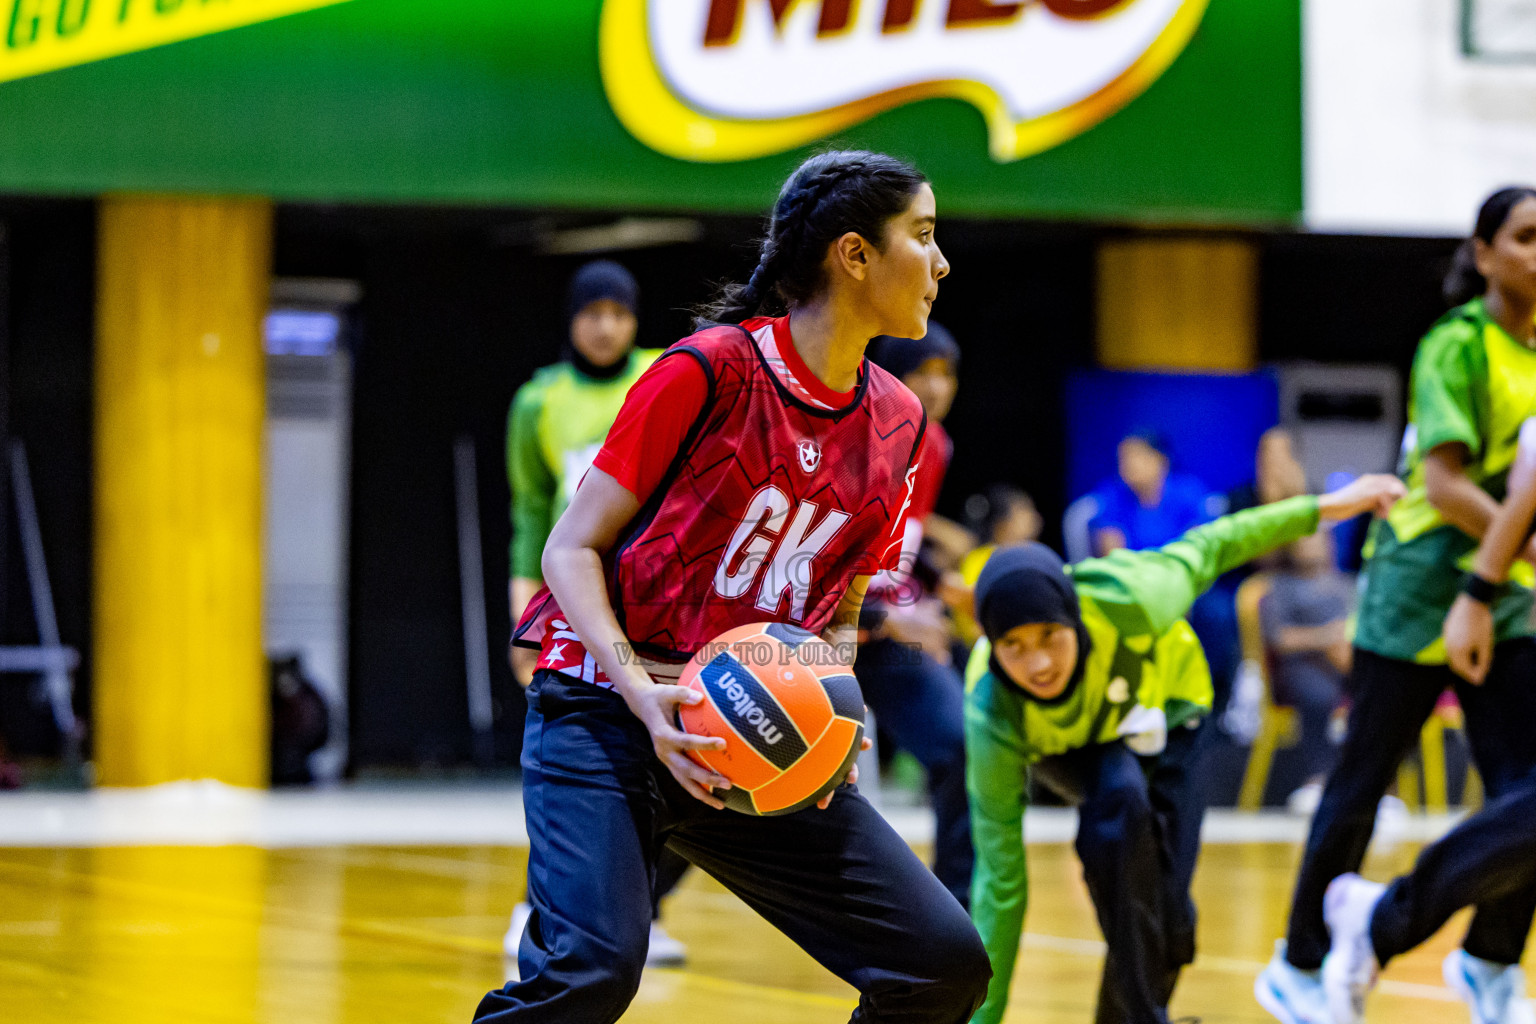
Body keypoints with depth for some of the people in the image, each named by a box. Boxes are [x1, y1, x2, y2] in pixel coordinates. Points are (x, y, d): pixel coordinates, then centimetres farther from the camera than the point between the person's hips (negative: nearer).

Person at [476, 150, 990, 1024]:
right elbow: (572, 548, -8)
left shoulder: (896, 422, 7)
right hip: (606, 710, -6)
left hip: (756, 738, 6)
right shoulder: (712, 370, -10)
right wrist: (643, 696, -22)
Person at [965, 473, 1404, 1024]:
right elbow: (1000, 879, -35)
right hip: (1071, 747, -1)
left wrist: (1322, 507, -11)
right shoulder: (992, 722, -39)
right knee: (1119, 799, -34)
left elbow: (1200, 553, -19)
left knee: (1167, 915, -9)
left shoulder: (1122, 600, -41)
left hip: (1165, 706, 2)